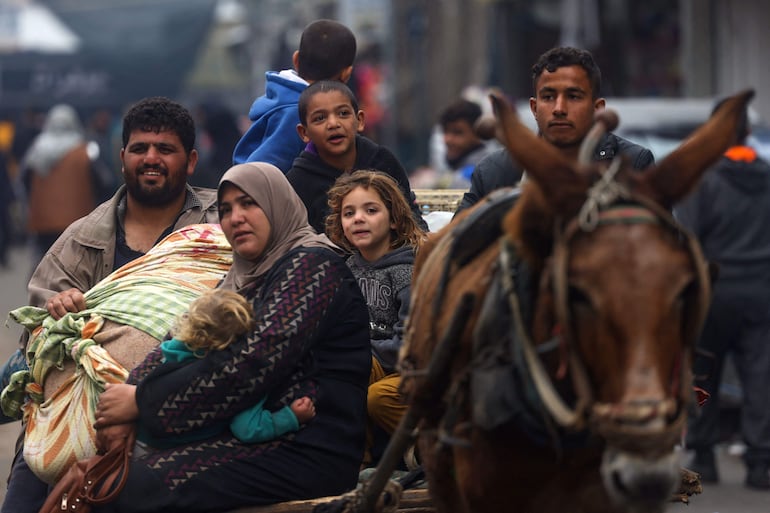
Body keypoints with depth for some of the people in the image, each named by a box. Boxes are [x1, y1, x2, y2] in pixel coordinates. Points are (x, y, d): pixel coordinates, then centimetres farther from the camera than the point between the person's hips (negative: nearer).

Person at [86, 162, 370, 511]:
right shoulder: (246, 278, 20)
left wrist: (143, 402, -14)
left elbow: (252, 362, -19)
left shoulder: (311, 264, -7)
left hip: (309, 451, -8)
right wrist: (125, 406, -11)